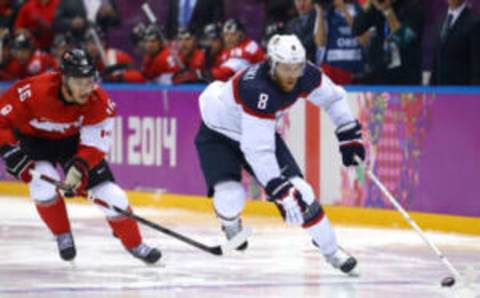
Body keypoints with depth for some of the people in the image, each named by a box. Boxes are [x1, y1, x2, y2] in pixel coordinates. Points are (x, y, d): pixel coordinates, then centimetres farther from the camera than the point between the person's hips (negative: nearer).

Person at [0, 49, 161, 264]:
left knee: (107, 190, -5)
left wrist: (79, 169, -40)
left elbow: (94, 146, -23)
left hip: (73, 140, 2)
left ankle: (135, 244, 13)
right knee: (44, 182, -27)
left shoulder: (98, 101, -26)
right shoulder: (34, 91, -36)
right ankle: (63, 236, 0)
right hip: (33, 139, -2)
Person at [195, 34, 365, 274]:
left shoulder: (306, 75, -21)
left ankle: (331, 250, 8)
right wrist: (279, 190, -44)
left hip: (260, 130, 6)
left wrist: (349, 134, -5)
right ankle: (231, 226, 13)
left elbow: (333, 97, 2)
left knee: (299, 191, -7)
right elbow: (258, 151, -42)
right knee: (231, 198, -24)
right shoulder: (257, 89, -41)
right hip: (217, 134, -6)